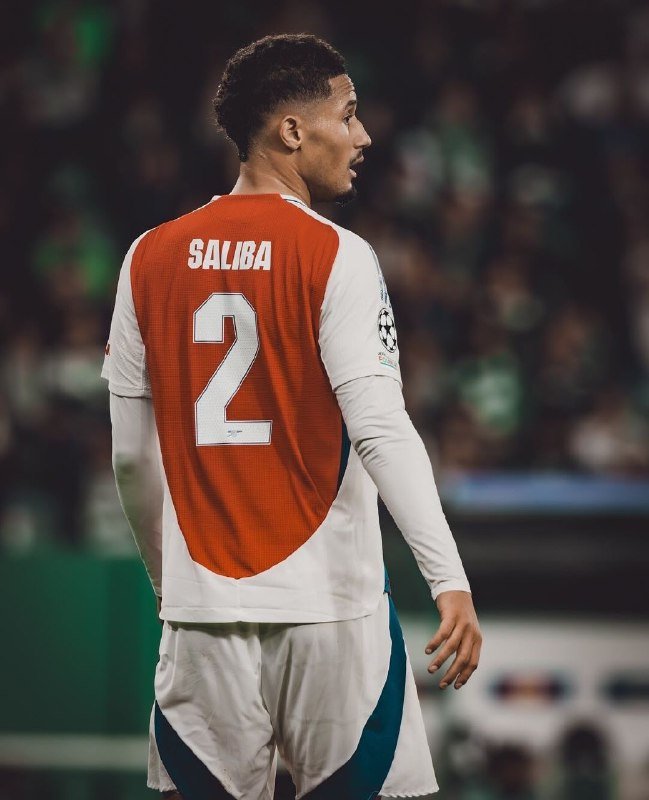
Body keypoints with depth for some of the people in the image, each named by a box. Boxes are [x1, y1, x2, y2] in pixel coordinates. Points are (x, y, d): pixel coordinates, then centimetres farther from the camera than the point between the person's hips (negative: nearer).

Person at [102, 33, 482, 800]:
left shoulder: (149, 260, 6)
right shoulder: (336, 257, -7)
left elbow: (131, 456, 9)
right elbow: (380, 429, -18)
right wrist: (450, 581, -21)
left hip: (202, 602, 4)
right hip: (328, 603, -4)